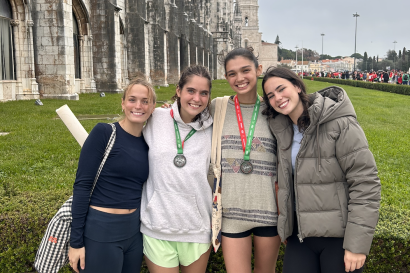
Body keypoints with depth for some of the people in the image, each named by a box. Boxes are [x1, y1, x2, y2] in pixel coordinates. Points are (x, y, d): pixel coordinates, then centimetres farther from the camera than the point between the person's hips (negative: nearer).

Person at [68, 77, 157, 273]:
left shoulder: (148, 143, 5)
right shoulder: (104, 132, -11)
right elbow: (82, 185, -13)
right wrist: (76, 241, -14)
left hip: (134, 232, 6)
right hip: (101, 233, -5)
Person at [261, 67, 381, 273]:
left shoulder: (339, 123, -14)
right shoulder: (283, 129, 6)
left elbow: (365, 182, -16)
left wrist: (358, 243, -18)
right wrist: (286, 227, 14)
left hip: (339, 236, -5)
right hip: (300, 235, 5)